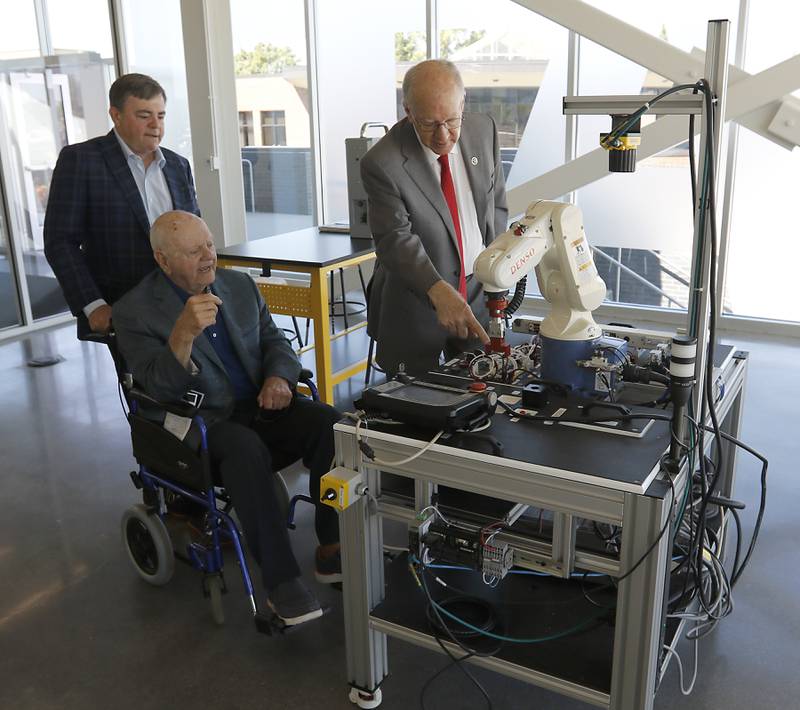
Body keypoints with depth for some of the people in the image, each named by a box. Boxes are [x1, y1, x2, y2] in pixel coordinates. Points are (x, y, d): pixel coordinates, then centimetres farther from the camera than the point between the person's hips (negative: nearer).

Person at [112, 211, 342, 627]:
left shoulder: (239, 285, 8)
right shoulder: (135, 311, -8)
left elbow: (274, 341, 12)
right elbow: (159, 388, -17)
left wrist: (278, 377, -11)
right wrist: (184, 332, -34)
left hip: (260, 404, 5)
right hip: (200, 423, -5)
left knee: (328, 423, -23)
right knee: (247, 448, -37)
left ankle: (332, 548, -13)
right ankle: (280, 581, -28)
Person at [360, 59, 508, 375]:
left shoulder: (483, 130, -2)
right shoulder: (382, 163, -19)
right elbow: (396, 238, -25)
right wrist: (438, 291, -39)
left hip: (479, 290, 5)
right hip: (414, 300, -4)